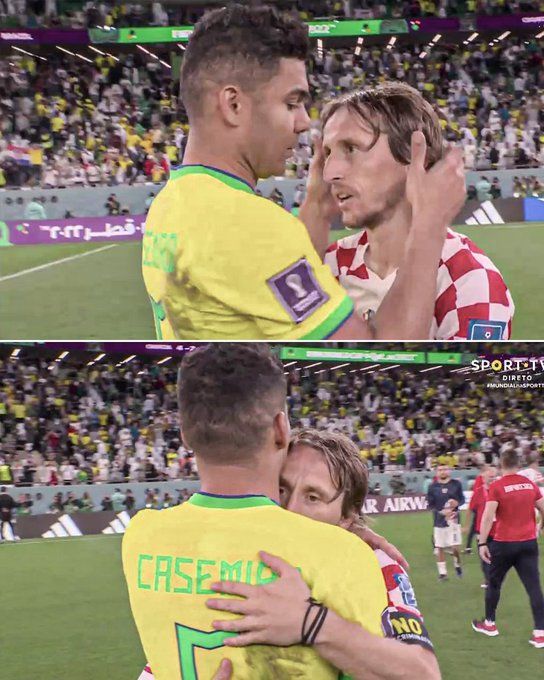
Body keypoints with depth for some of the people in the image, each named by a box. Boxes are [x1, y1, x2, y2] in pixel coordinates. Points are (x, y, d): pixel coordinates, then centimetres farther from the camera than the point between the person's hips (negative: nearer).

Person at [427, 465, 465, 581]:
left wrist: (457, 503, -14)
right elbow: (430, 505, 0)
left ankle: (457, 565, 23)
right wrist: (441, 512, -16)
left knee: (456, 547, -5)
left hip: (453, 520, -1)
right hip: (439, 521, 1)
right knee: (439, 548, 4)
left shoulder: (456, 484, 1)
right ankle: (442, 572, 16)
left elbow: (462, 499, 9)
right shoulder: (433, 487, 0)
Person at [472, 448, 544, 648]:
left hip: (504, 543, -3)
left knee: (494, 583, 18)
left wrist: (482, 543, -14)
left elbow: (488, 517, -16)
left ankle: (489, 623, 31)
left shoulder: (497, 487, -9)